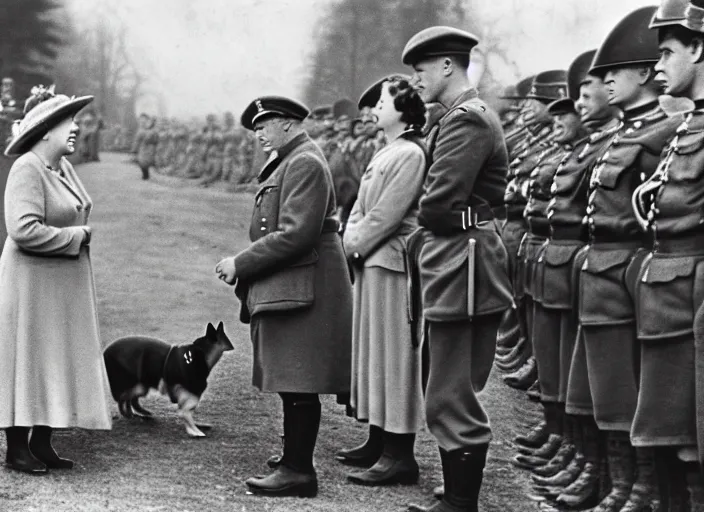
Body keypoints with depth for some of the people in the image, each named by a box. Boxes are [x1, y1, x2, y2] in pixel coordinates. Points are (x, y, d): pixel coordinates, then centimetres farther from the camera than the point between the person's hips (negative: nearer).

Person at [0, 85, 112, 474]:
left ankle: (42, 444, 17)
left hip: (65, 283, 9)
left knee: (58, 363, 10)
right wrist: (76, 236, -17)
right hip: (32, 281, -9)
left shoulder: (62, 168, 10)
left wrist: (82, 234, 5)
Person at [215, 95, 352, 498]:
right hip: (284, 289, 10)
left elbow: (295, 235, -22)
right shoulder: (287, 162, 18)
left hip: (301, 290, -10)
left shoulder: (304, 164, -14)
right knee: (293, 384, 14)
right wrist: (244, 267, 10)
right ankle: (296, 460, 21)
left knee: (297, 385, -6)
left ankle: (298, 471, -3)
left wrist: (241, 264, -17)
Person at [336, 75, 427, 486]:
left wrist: (357, 244, -9)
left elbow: (386, 215, -18)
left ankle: (401, 456, -4)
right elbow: (361, 207, 17)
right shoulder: (387, 153, 16)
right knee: (374, 351, 14)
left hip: (391, 263, -10)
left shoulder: (411, 154, -14)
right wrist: (352, 241, 1)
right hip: (372, 263, 10)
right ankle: (379, 442, 22)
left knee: (394, 355, -7)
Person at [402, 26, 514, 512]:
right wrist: (432, 231, 1)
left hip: (461, 264, -11)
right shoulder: (474, 114, 18)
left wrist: (425, 224, -2)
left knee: (453, 399, -6)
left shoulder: (465, 120, -15)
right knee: (458, 395, 15)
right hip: (461, 259, 11)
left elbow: (439, 203, -22)